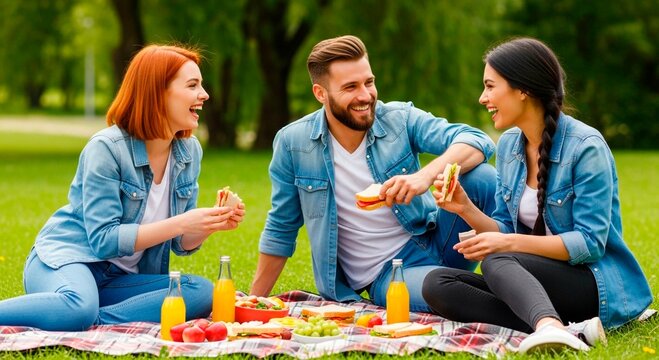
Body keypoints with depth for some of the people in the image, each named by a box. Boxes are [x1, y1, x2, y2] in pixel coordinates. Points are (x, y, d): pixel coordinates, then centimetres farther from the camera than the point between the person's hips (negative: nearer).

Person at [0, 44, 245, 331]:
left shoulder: (189, 151, 4)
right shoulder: (106, 148, -15)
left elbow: (181, 244, 10)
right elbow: (104, 240, -20)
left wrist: (212, 224, -12)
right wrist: (181, 223, -26)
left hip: (123, 279, 7)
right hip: (65, 259, -7)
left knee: (202, 292, -24)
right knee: (79, 309, -43)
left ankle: (91, 323, -27)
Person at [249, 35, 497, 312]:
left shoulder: (401, 119, -6)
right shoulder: (291, 143, -4)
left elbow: (476, 140, -18)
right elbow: (281, 229, 7)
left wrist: (426, 175, -37)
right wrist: (255, 301, 9)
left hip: (434, 242, 2)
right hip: (385, 276, -2)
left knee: (481, 176, -27)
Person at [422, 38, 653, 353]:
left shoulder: (585, 147, -13)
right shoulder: (508, 144, 8)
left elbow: (590, 242, -18)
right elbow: (507, 230, 11)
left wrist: (511, 244, -25)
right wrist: (466, 209, -9)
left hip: (596, 283, -7)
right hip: (533, 281, 7)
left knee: (496, 262, -32)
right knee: (436, 283, -16)